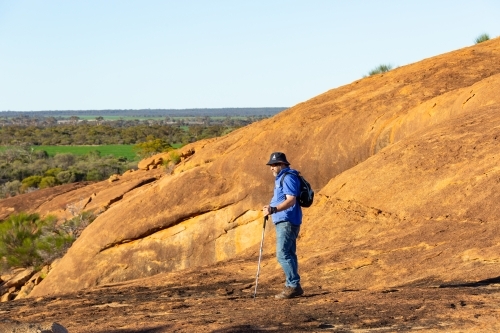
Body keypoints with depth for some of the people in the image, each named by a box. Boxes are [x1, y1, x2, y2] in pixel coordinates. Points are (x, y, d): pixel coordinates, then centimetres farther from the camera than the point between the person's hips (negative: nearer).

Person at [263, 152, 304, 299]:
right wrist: (271, 209, 21)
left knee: (283, 254, -15)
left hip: (287, 222, -11)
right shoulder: (281, 178, 20)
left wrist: (274, 209, -34)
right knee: (289, 254, 12)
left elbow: (291, 200, -25)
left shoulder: (288, 177, -13)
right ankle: (293, 286, 17)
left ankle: (293, 286, -15)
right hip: (284, 222, 11)